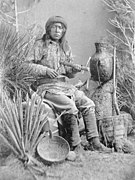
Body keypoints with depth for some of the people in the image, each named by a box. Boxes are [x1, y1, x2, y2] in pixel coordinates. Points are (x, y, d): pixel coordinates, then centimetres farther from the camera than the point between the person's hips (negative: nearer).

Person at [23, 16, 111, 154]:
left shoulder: (66, 48, 17)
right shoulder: (40, 44, 2)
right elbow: (29, 66, -3)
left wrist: (74, 69, -5)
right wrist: (45, 70, -17)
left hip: (64, 85, 6)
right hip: (47, 86, -6)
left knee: (88, 104, -12)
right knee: (70, 108, -27)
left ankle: (94, 142, -7)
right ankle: (75, 147, -16)